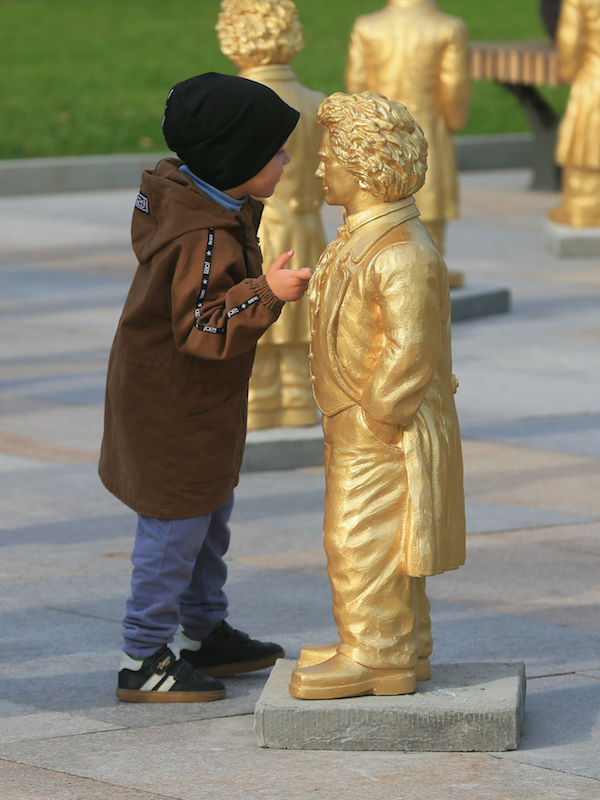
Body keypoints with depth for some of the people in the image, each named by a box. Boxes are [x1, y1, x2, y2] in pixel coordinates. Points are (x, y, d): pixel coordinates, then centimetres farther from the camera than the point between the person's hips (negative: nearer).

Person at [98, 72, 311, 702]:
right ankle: (142, 662, 8)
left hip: (197, 405, 11)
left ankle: (205, 634, 37)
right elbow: (202, 328, -31)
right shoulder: (207, 238, -31)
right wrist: (265, 292, -38)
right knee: (175, 529, -1)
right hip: (175, 408, -11)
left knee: (210, 515, 22)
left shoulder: (174, 194, 0)